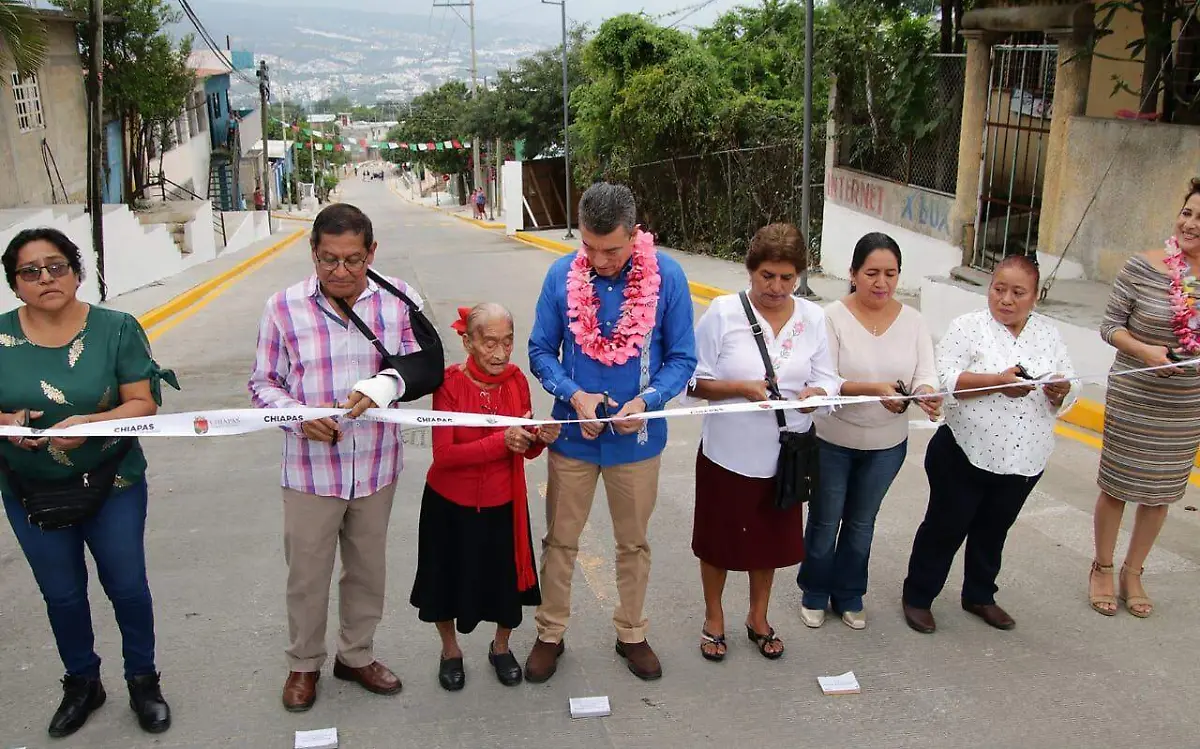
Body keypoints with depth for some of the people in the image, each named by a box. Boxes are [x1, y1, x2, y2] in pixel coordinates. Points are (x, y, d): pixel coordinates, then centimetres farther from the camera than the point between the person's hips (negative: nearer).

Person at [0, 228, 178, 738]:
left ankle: (143, 681, 33)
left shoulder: (116, 328, -10)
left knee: (126, 586, 11)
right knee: (62, 595, 17)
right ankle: (81, 685, 40)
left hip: (113, 486, -2)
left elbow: (143, 403, -12)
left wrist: (90, 423, -29)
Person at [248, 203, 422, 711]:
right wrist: (299, 416, -21)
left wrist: (381, 387, -22)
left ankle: (357, 655, 42)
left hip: (376, 467, 2)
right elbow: (263, 383, -2)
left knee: (367, 568, 19)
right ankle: (304, 664, 37)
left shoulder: (397, 299, -7)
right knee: (307, 573, 13)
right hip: (310, 470, -1)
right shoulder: (284, 307, -9)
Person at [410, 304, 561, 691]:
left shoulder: (516, 380, -6)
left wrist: (541, 438, -22)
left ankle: (501, 648, 43)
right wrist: (500, 442, -31)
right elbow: (444, 454, -23)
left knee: (507, 579, 14)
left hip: (503, 503, 3)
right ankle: (450, 651, 42)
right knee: (449, 579, 14)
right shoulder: (449, 382, -17)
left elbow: (526, 451, 0)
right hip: (450, 505, -3)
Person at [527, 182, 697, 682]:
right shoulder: (562, 275, -11)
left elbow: (681, 357, -6)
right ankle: (550, 634, 35)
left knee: (633, 543, 17)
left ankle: (631, 634, 38)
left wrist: (647, 401, -23)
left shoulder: (667, 276, -14)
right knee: (560, 541, 14)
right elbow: (541, 351, -3)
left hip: (638, 437, 0)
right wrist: (575, 395, -20)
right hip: (574, 434, 1)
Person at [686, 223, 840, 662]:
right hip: (728, 455, -3)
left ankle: (758, 618, 43)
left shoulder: (812, 318, -2)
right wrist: (741, 387, -25)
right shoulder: (723, 313, -12)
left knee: (770, 540, 19)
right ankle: (714, 619, 38)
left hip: (782, 456, 3)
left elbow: (827, 380, -1)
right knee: (718, 541, 13)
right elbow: (694, 381, -10)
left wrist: (815, 393, -24)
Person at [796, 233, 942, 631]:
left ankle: (848, 595, 39)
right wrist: (875, 389, -37)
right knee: (825, 522, 12)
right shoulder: (833, 317, -15)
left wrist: (926, 395, -34)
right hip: (832, 442, -3)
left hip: (887, 445, 3)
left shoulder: (912, 320, -4)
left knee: (861, 523, 20)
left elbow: (925, 375, -10)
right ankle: (814, 593, 35)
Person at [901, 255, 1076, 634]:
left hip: (1024, 461, 4)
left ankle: (980, 596, 40)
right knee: (945, 528, 9)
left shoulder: (1049, 334, 5)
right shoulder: (968, 326, -9)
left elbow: (1070, 392, 6)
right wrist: (999, 381, -30)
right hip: (966, 456, -4)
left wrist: (1061, 390, -17)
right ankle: (918, 596, 25)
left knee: (993, 531, 21)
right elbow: (945, 380, -19)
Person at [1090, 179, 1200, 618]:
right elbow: (1110, 325, -7)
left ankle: (1132, 572, 34)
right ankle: (1102, 568, 30)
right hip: (1133, 400, -3)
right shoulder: (1143, 268, -12)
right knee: (1117, 485, 9)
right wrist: (1145, 351, -22)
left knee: (1161, 492, 14)